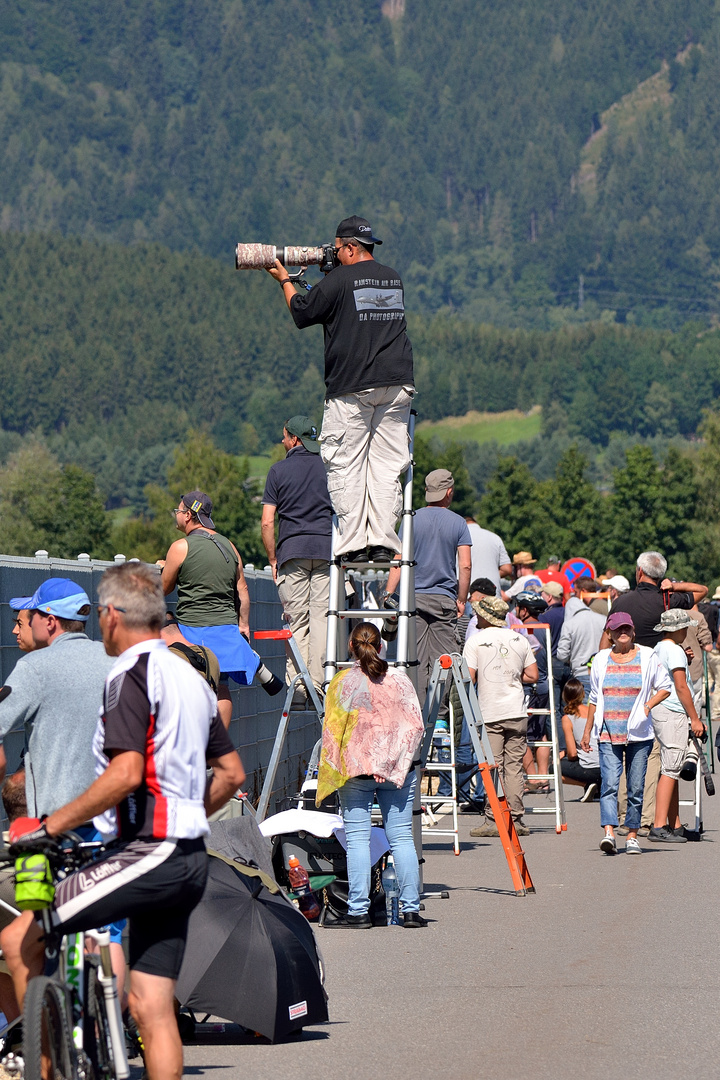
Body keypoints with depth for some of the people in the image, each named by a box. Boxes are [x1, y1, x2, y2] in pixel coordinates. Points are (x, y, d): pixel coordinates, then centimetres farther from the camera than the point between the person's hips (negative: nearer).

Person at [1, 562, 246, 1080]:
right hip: (191, 859, 9)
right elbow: (232, 773, 22)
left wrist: (51, 825, -17)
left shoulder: (130, 677, -11)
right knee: (153, 1007, 8)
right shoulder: (192, 678, 17)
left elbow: (126, 774, -23)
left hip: (147, 853, -9)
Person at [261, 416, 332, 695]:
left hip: (293, 549, -1)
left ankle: (296, 685, -5)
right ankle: (319, 682, -7)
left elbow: (267, 522, 1)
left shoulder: (279, 470, 4)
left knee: (296, 619, 1)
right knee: (322, 617, -1)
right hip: (327, 550, 1)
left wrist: (273, 559, 9)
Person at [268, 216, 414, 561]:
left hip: (351, 387, -5)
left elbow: (301, 313, 3)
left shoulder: (340, 280, -6)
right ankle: (382, 541, -2)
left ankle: (354, 544, -5)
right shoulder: (394, 279, 13)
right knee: (387, 465, 5)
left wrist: (285, 280, 19)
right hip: (396, 384, 5)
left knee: (346, 466, 0)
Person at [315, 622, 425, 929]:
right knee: (401, 837, 4)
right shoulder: (399, 678, 4)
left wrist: (332, 772, 4)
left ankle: (358, 911, -4)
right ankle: (410, 909, 2)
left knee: (357, 838, 0)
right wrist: (397, 760, 8)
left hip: (355, 768, -3)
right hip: (398, 768, 3)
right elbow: (416, 725, 3)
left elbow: (332, 732, -4)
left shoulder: (343, 682, -4)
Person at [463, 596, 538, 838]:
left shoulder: (475, 641, -4)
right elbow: (532, 676, 8)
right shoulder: (519, 639, 7)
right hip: (517, 712, 3)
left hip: (489, 713, -3)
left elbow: (468, 678, -9)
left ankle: (493, 821, -5)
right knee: (514, 767, 7)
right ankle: (516, 820, 5)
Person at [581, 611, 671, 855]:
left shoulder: (646, 657, 4)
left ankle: (632, 836, 12)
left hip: (639, 734, -1)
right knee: (609, 783, -14)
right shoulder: (601, 660, 10)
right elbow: (595, 699, 18)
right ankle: (609, 833, -24)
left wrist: (648, 705, -7)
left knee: (636, 787, 2)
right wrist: (587, 731, 17)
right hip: (608, 733, 1)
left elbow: (665, 687, 11)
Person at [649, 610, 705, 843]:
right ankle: (659, 827, -17)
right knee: (670, 771, -12)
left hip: (659, 710, 10)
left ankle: (675, 826, 16)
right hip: (673, 713, -10)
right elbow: (681, 687, -16)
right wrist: (695, 719, -12)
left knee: (671, 771, 13)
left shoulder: (657, 649, 16)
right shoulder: (675, 651, -13)